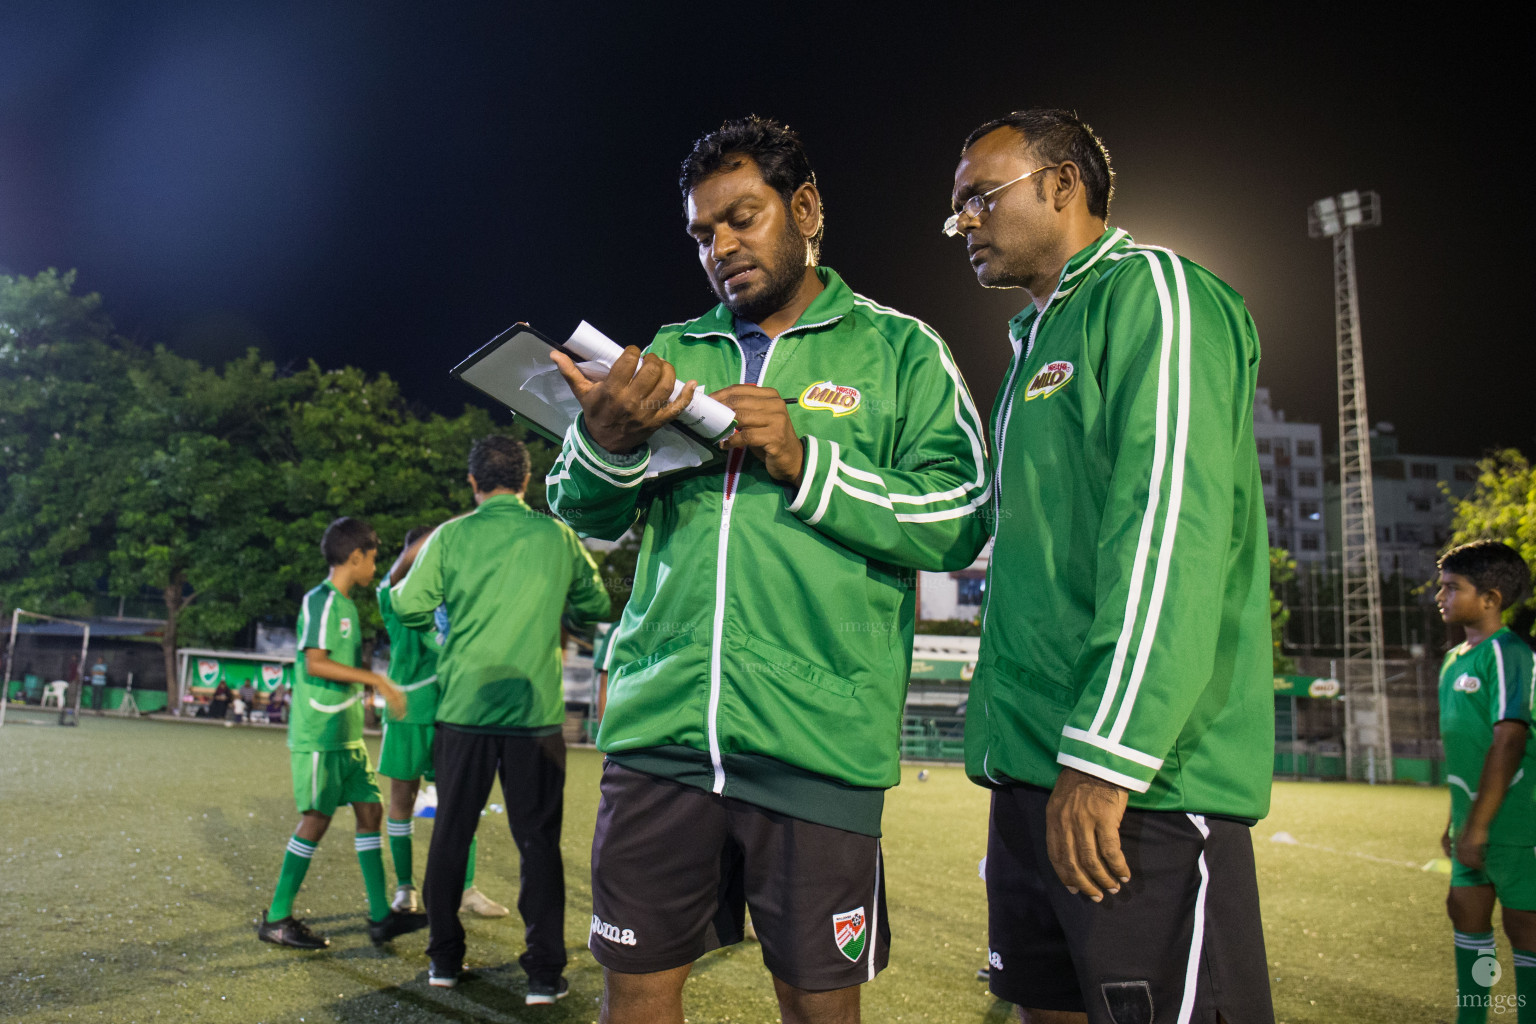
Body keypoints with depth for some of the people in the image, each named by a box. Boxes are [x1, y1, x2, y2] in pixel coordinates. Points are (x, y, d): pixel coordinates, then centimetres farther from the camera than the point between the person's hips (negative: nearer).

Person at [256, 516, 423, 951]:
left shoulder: (346, 604, 15)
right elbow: (315, 663, -22)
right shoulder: (320, 600, -13)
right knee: (316, 818, -3)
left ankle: (380, 916, 11)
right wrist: (375, 678, -22)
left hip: (347, 734, 9)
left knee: (370, 809, 7)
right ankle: (276, 918, 11)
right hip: (319, 734, -9)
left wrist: (371, 686, 26)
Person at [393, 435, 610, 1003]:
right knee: (538, 841, 6)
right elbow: (597, 605, 9)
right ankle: (544, 971, 7)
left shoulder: (451, 537, -3)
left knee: (450, 834, 14)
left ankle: (445, 958, 24)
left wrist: (403, 582, 18)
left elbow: (408, 608, -3)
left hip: (463, 707, 1)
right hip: (536, 711, 0)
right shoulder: (557, 536, -1)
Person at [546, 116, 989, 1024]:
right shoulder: (672, 354, 15)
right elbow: (586, 514, 9)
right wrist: (605, 443, -13)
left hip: (816, 737, -2)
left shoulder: (898, 350, 7)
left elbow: (959, 521, -3)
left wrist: (807, 464, -14)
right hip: (660, 726, 3)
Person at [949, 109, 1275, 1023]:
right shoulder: (1043, 338, 23)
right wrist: (1010, 743, 18)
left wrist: (1105, 756, -21)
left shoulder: (1151, 290, -4)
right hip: (1032, 772, 9)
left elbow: (1172, 524, -17)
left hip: (1137, 780, -9)